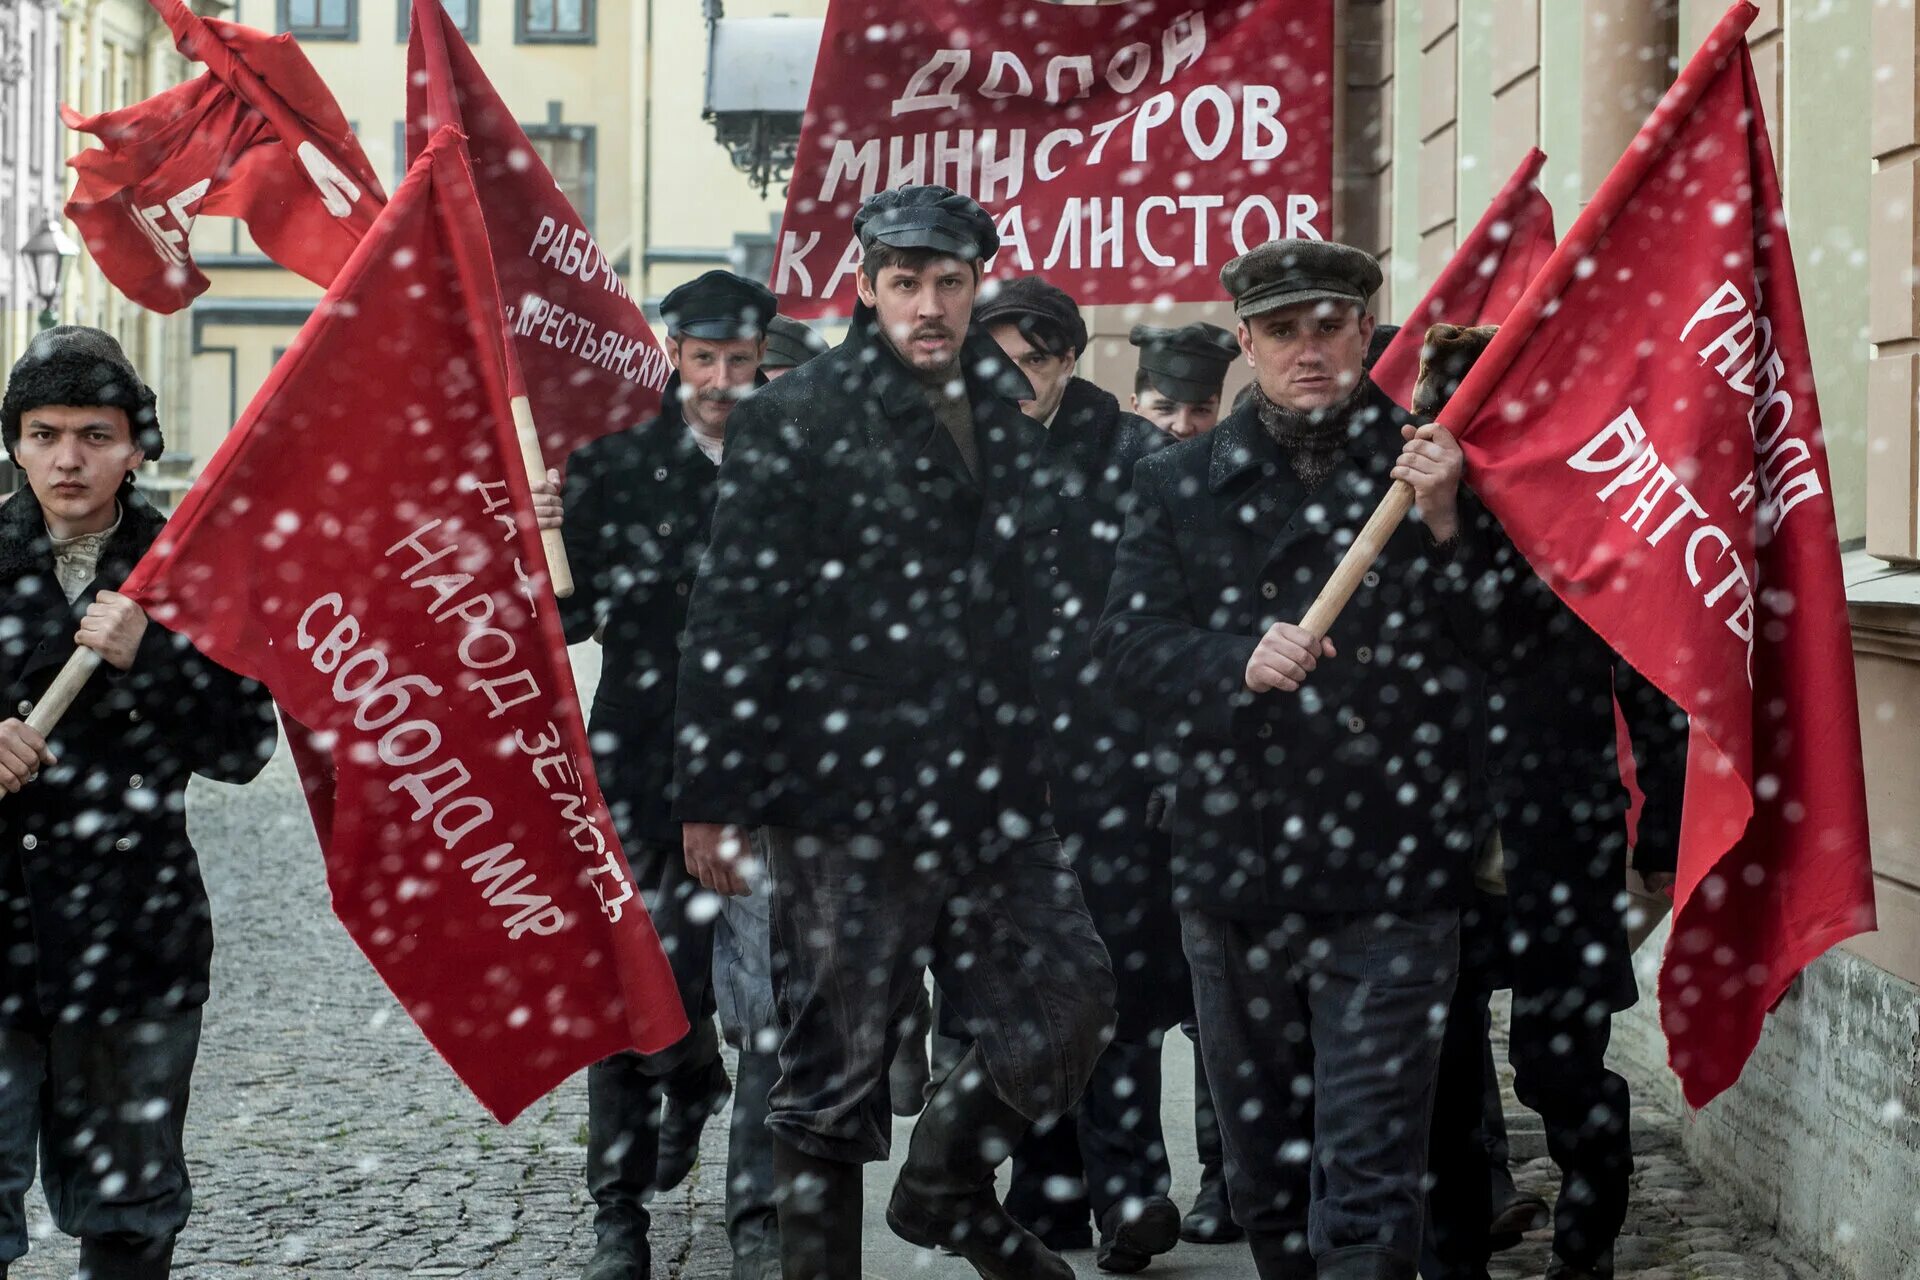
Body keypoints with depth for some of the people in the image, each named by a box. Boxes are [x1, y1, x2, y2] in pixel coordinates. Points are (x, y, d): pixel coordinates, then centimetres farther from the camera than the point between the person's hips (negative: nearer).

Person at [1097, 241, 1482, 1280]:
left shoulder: (1429, 469, 1)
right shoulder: (1181, 483, 9)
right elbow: (1127, 643, 0)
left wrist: (1442, 527, -18)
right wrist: (1241, 662, -18)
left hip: (1390, 884, -3)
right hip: (1234, 879, 4)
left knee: (1368, 1186, -6)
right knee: (1263, 1173, 16)